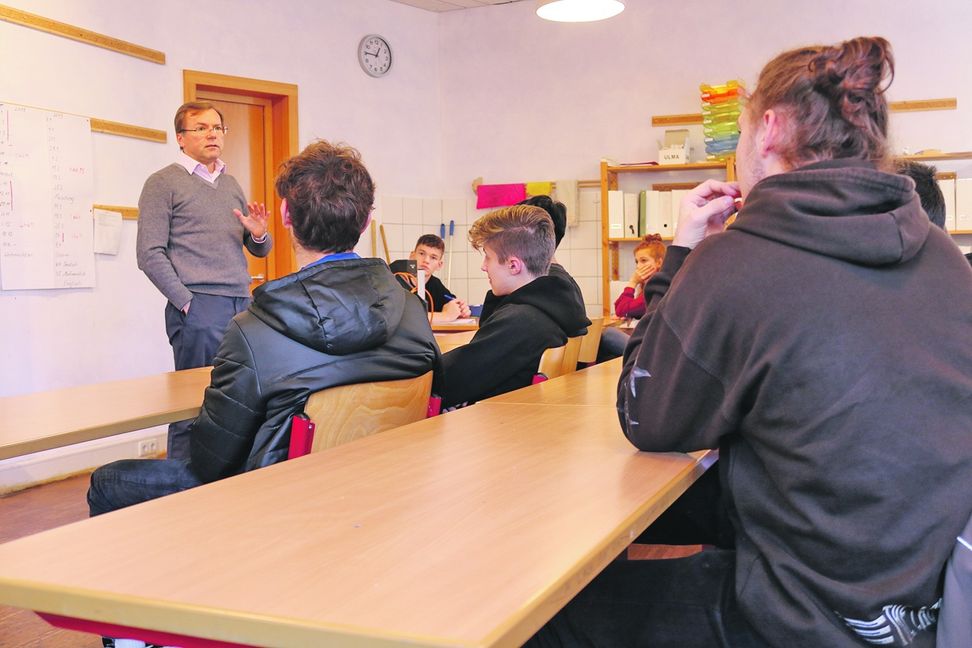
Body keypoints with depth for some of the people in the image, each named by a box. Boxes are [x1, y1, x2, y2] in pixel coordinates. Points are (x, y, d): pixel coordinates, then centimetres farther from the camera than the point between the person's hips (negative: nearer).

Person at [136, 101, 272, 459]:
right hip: (198, 308, -6)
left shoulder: (231, 184, 19)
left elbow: (259, 250, 21)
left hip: (242, 305, 6)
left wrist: (259, 234, -2)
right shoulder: (163, 183, 0)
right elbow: (150, 255, -7)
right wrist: (187, 302, -12)